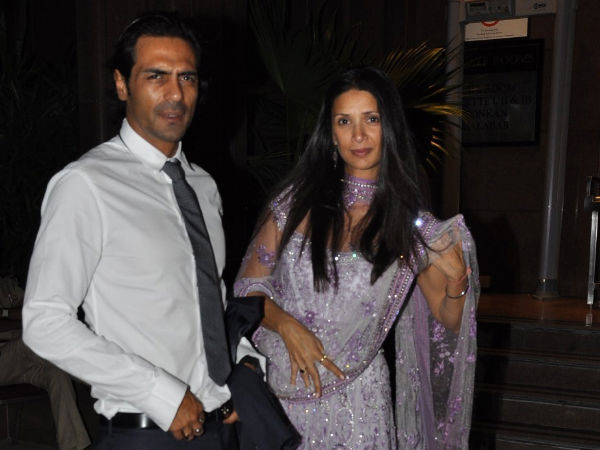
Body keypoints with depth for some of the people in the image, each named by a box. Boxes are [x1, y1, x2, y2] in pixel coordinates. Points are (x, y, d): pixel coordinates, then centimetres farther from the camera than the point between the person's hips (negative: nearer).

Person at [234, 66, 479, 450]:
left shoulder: (413, 224, -4)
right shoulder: (298, 202, -4)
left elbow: (449, 322, 3)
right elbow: (249, 284, 2)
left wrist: (457, 280, -16)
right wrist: (287, 326, -14)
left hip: (359, 401, 0)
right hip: (285, 391, 1)